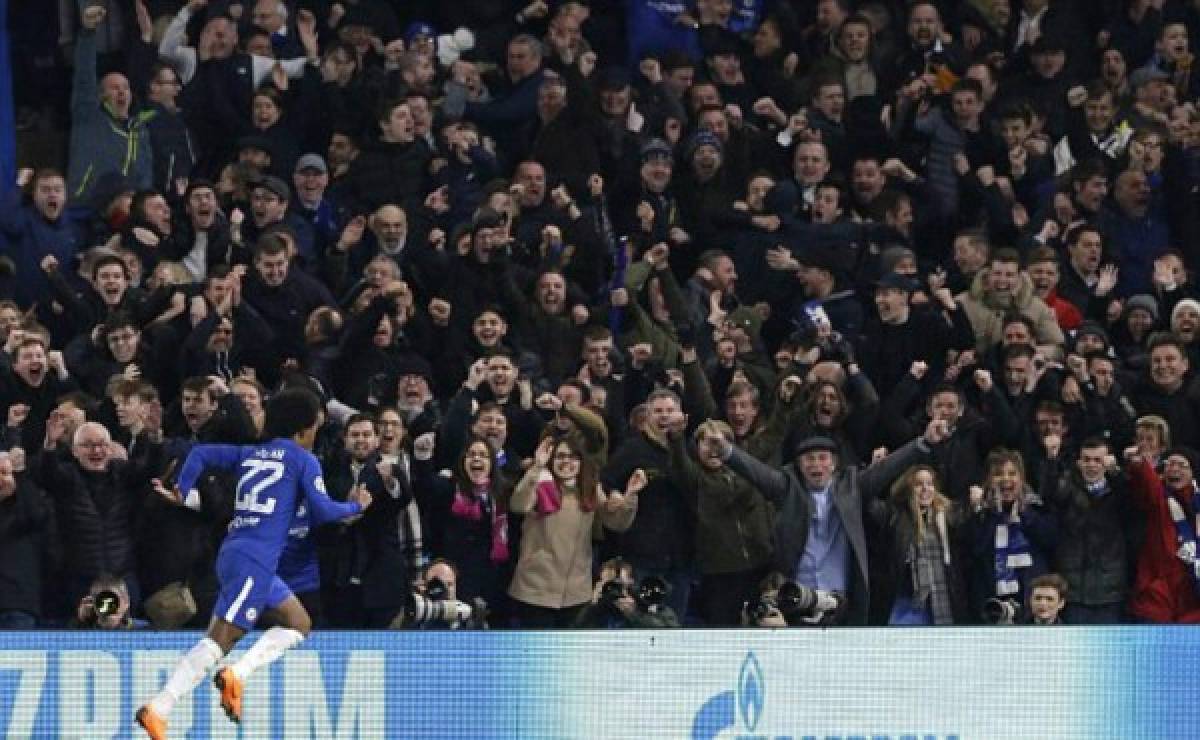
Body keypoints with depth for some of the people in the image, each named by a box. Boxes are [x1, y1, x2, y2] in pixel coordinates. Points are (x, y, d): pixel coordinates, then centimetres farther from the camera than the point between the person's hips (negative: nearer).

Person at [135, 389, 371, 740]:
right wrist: (356, 506, 14)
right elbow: (321, 510, -3)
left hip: (233, 552, 9)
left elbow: (200, 454, 16)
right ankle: (158, 709, -22)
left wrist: (182, 492, 13)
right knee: (220, 639, -13)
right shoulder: (304, 460, 0)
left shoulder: (251, 454, 19)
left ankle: (237, 673, -4)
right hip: (254, 560, -9)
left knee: (299, 623, 15)